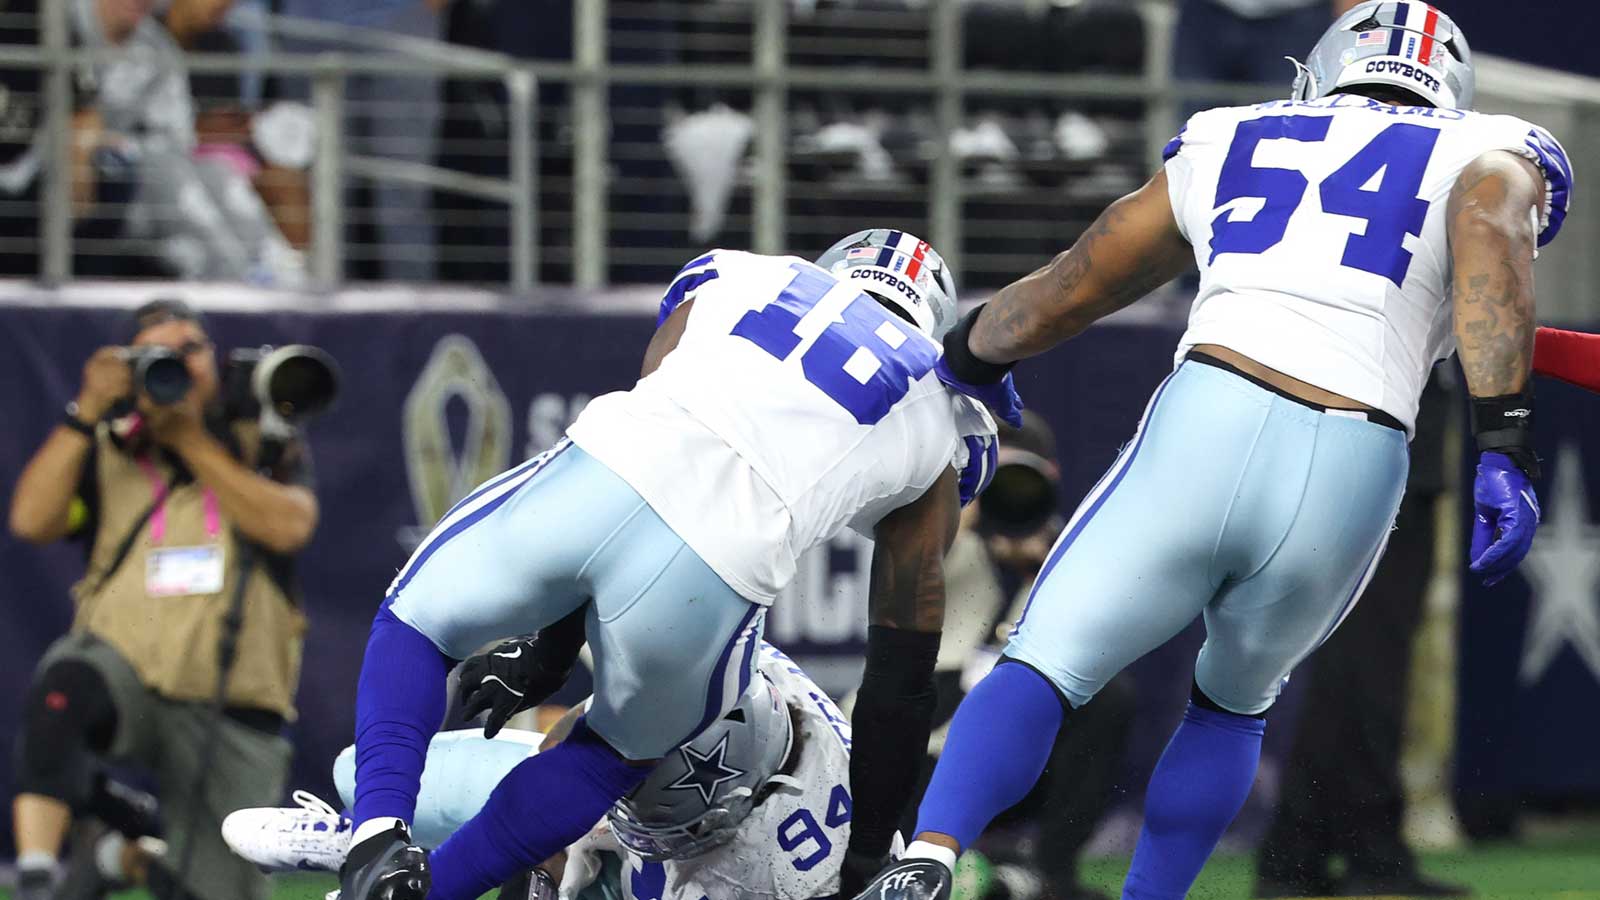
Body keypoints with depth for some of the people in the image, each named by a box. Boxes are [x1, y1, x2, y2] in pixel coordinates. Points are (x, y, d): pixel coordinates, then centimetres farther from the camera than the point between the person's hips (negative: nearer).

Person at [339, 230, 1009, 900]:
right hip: (708, 581, 0)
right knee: (617, 755, 31)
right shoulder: (935, 427, 29)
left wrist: (551, 640, 35)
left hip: (594, 478, 0)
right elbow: (902, 671, 30)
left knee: (415, 624, 27)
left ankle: (381, 836, 1)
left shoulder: (725, 281, 32)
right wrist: (869, 844, 38)